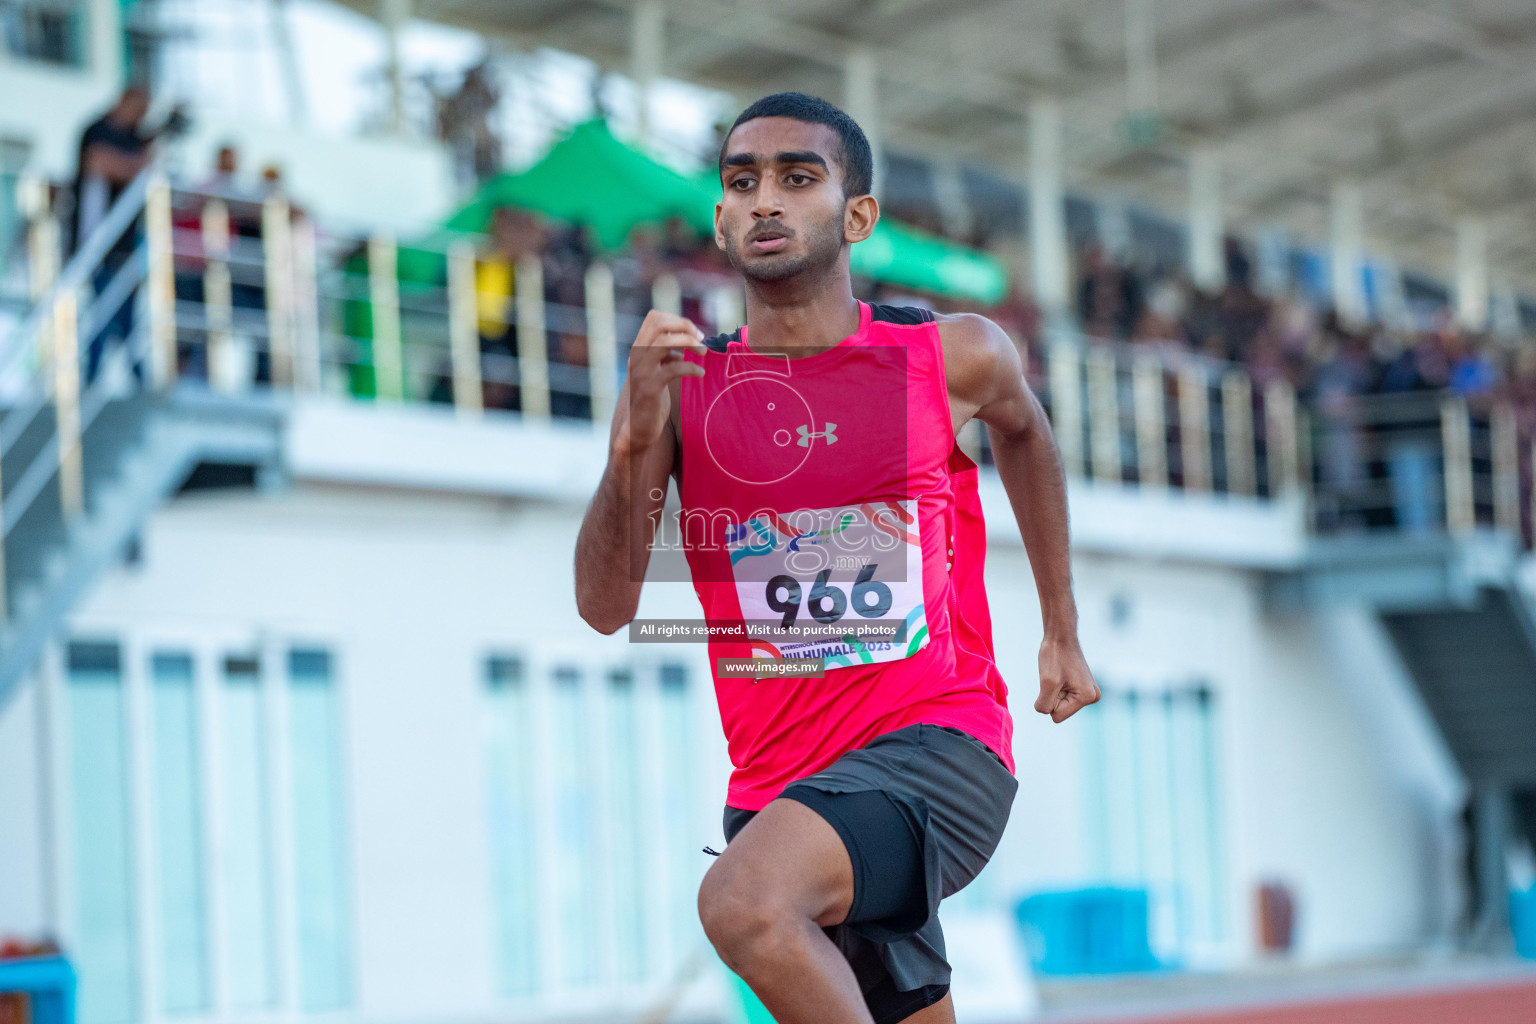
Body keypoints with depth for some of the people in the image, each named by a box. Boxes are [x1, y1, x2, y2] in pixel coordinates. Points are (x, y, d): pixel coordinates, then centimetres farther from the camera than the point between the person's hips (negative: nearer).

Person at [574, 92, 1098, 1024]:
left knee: (746, 904, -32)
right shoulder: (679, 383, 1)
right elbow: (606, 608, -5)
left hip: (937, 745, -4)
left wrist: (1062, 632, 25)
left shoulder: (955, 357, -2)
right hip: (779, 776, 4)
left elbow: (1023, 427, 23)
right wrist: (634, 444, -22)